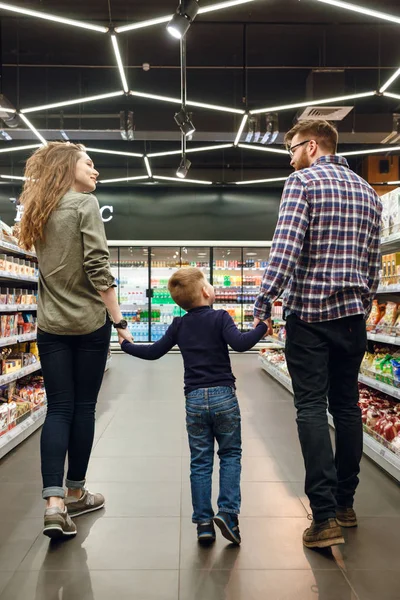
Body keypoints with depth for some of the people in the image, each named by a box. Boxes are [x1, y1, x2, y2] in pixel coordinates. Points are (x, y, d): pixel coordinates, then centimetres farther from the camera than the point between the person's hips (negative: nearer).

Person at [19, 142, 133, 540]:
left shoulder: (39, 211, 12)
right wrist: (119, 320, -11)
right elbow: (98, 268, -15)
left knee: (58, 409, 4)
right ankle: (75, 493, 21)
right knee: (83, 408, 7)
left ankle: (54, 502, -6)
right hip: (89, 323, -5)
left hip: (50, 325, 5)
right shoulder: (85, 204, -7)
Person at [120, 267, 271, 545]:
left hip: (195, 399, 3)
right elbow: (239, 343, -20)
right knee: (230, 454, 10)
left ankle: (204, 522, 10)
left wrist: (126, 345, 27)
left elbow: (154, 352, 13)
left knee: (200, 462, 9)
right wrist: (262, 328, -8)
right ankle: (227, 511, -1)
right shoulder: (220, 318, -5)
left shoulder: (179, 326, 7)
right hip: (224, 396, -3)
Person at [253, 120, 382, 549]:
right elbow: (373, 264, 15)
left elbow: (285, 248, -18)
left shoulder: (303, 182, -4)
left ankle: (325, 517, -5)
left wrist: (262, 304, -18)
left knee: (312, 409, -3)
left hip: (308, 314, -6)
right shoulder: (367, 192, 16)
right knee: (346, 406, 13)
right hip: (353, 315, 6)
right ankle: (345, 504, 23)